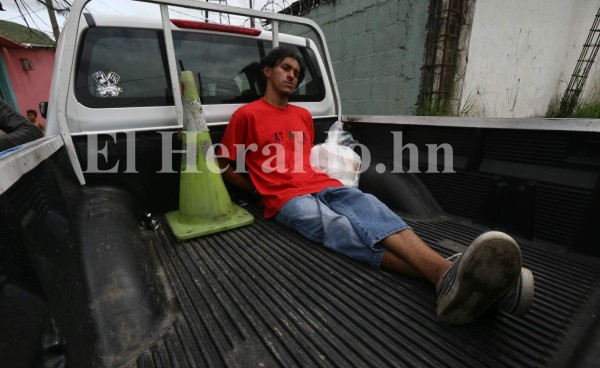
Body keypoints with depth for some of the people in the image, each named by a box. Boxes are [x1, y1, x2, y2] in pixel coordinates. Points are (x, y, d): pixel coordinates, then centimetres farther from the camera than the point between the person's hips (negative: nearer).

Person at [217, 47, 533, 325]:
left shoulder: (303, 116, 24)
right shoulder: (246, 115, 7)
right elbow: (223, 167, 10)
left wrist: (320, 175, 16)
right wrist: (261, 189, 9)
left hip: (323, 186, 5)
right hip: (286, 198, -4)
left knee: (368, 205, -28)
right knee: (337, 226, -35)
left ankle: (449, 275, -52)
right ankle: (446, 275, -58)